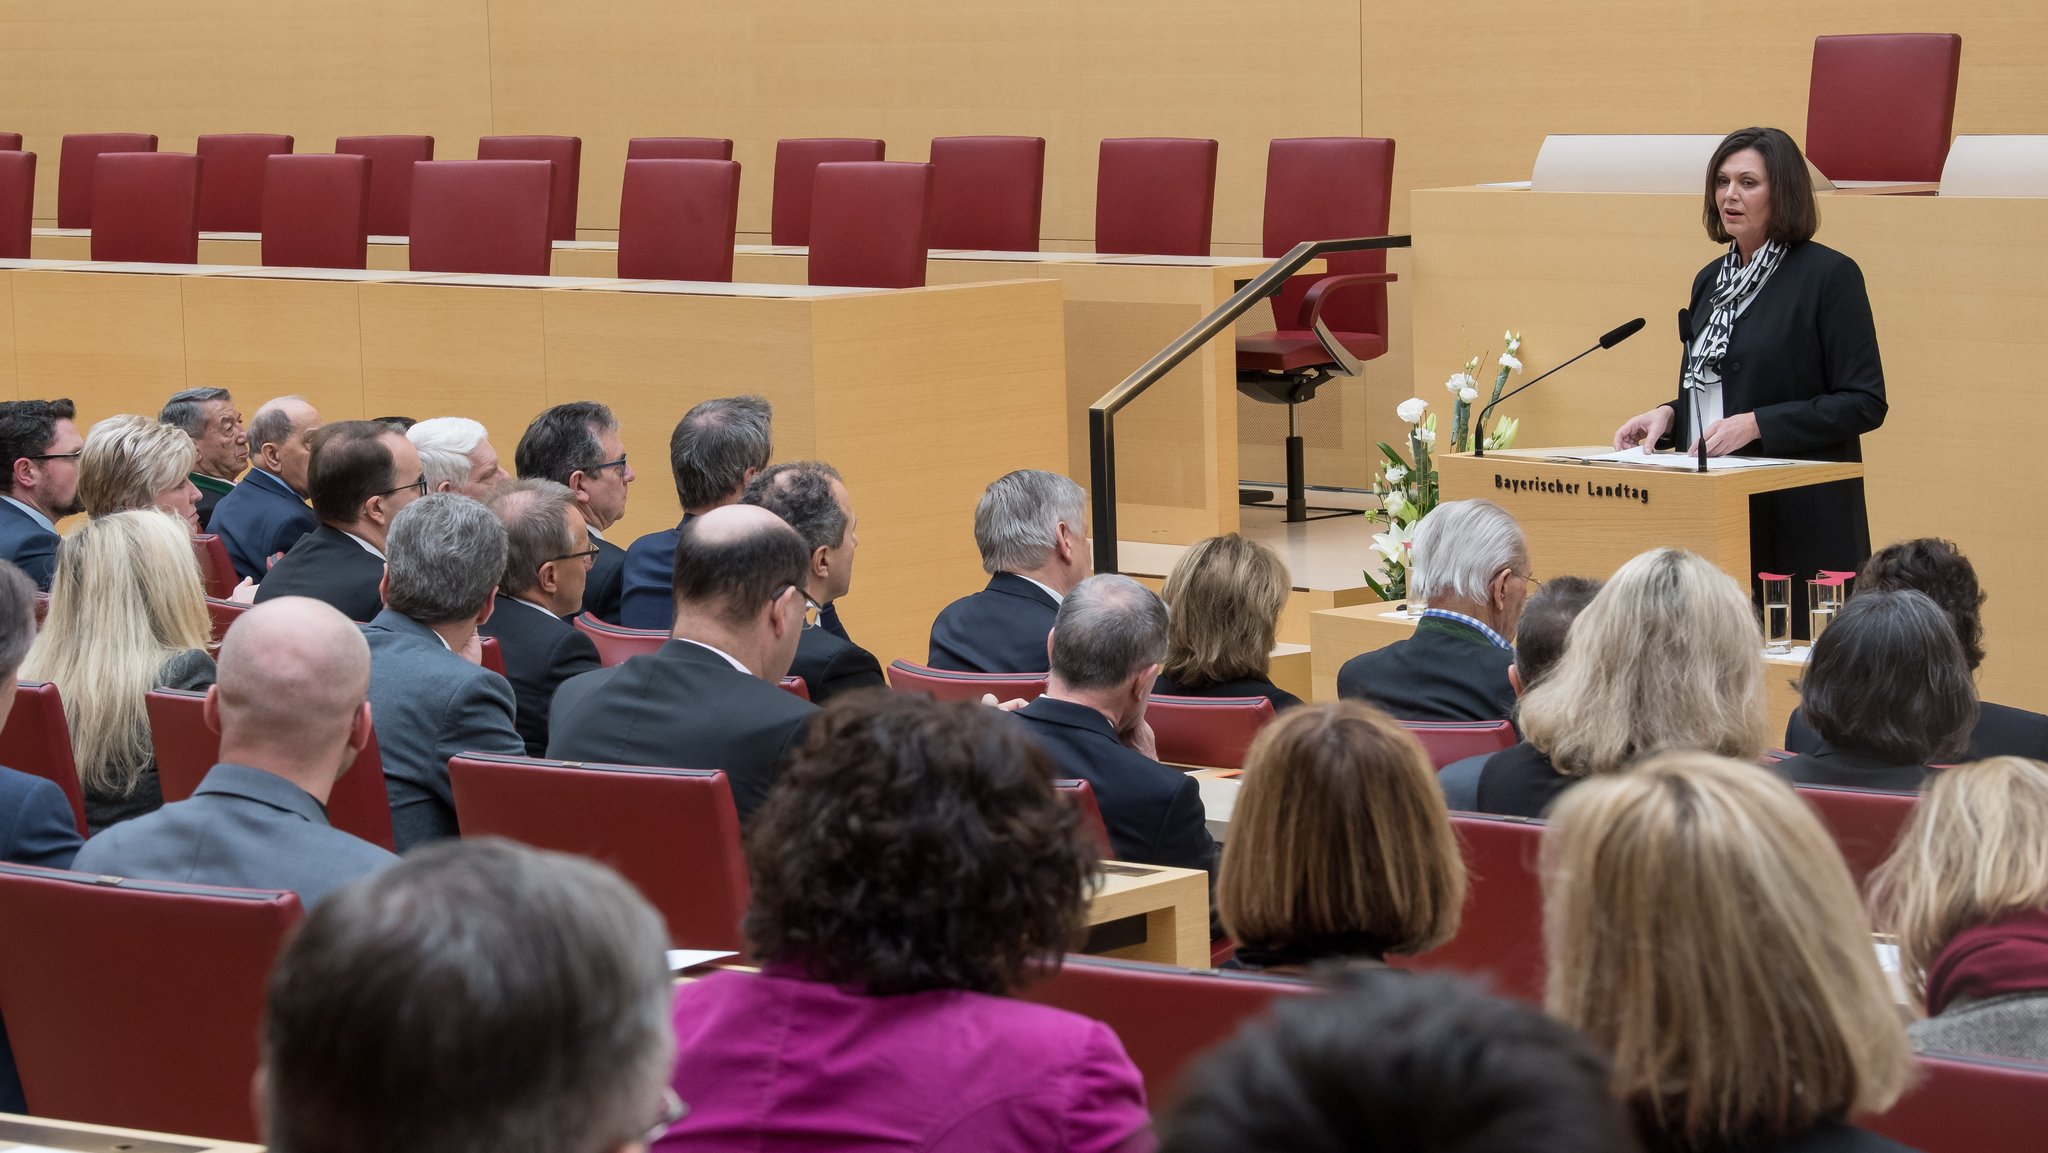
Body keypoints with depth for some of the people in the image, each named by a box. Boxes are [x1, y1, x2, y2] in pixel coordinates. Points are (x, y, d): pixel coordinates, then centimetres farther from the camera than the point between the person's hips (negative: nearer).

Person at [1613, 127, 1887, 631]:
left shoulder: (1829, 276, -7)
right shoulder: (1711, 281, 15)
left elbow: (1864, 402, -11)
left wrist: (1758, 424, -18)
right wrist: (1669, 415, 4)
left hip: (1799, 520, -7)